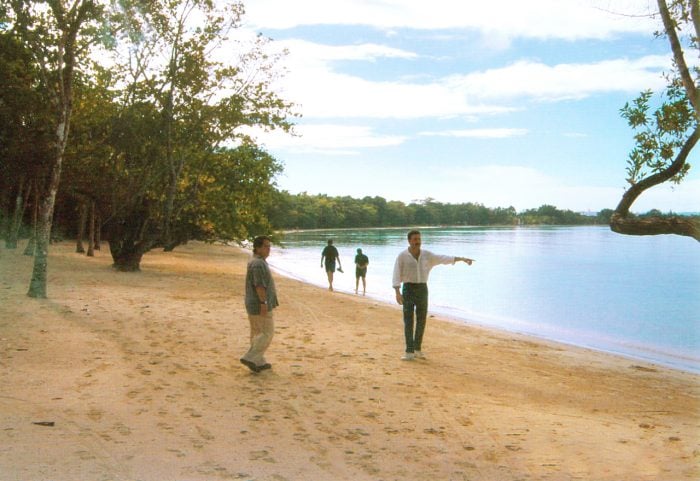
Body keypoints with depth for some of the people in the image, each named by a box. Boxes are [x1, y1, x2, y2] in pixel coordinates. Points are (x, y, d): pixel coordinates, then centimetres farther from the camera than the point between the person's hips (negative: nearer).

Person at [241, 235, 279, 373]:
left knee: (257, 333, 13)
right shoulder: (258, 264, -18)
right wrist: (263, 302, -26)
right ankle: (250, 358, -5)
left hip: (253, 305, 11)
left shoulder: (257, 262, 16)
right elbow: (259, 285, -24)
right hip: (260, 305, -11)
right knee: (267, 333, -4)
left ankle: (259, 362, 20)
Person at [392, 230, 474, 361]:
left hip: (423, 289, 3)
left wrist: (462, 258, -2)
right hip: (408, 289, -3)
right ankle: (409, 352, -5)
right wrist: (397, 292, -18)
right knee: (408, 321, -7)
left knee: (421, 321, 6)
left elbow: (443, 258, 5)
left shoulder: (426, 255, 6)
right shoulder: (402, 256, -4)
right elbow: (396, 275, -8)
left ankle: (417, 349, 20)